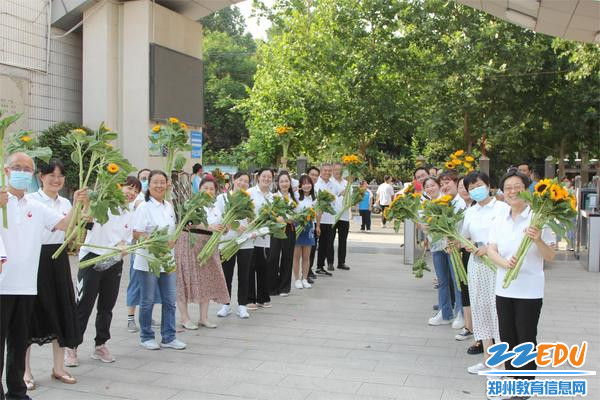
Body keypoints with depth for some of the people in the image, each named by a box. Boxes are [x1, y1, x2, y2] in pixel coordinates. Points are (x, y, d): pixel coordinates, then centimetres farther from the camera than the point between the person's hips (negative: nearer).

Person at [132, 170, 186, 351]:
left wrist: (172, 241, -1)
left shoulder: (169, 206, 9)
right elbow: (136, 234, -14)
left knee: (169, 300, 8)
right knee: (148, 300, 5)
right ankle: (146, 337, 20)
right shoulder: (144, 207, -9)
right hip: (148, 260, -6)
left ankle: (168, 337, 18)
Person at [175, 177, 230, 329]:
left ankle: (203, 317, 14)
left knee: (207, 279, 5)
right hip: (189, 244, -6)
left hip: (207, 247, 6)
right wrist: (209, 227, -30)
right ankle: (184, 318, 5)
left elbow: (219, 229, 19)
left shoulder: (216, 208, 15)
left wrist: (224, 228, -3)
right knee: (187, 279, -3)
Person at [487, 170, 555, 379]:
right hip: (504, 289, 5)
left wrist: (538, 240, -28)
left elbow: (550, 256, -9)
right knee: (507, 338, 13)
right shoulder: (500, 220, 8)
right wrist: (505, 263, -18)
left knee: (526, 340, 3)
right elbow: (491, 249, 1)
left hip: (529, 290, -5)